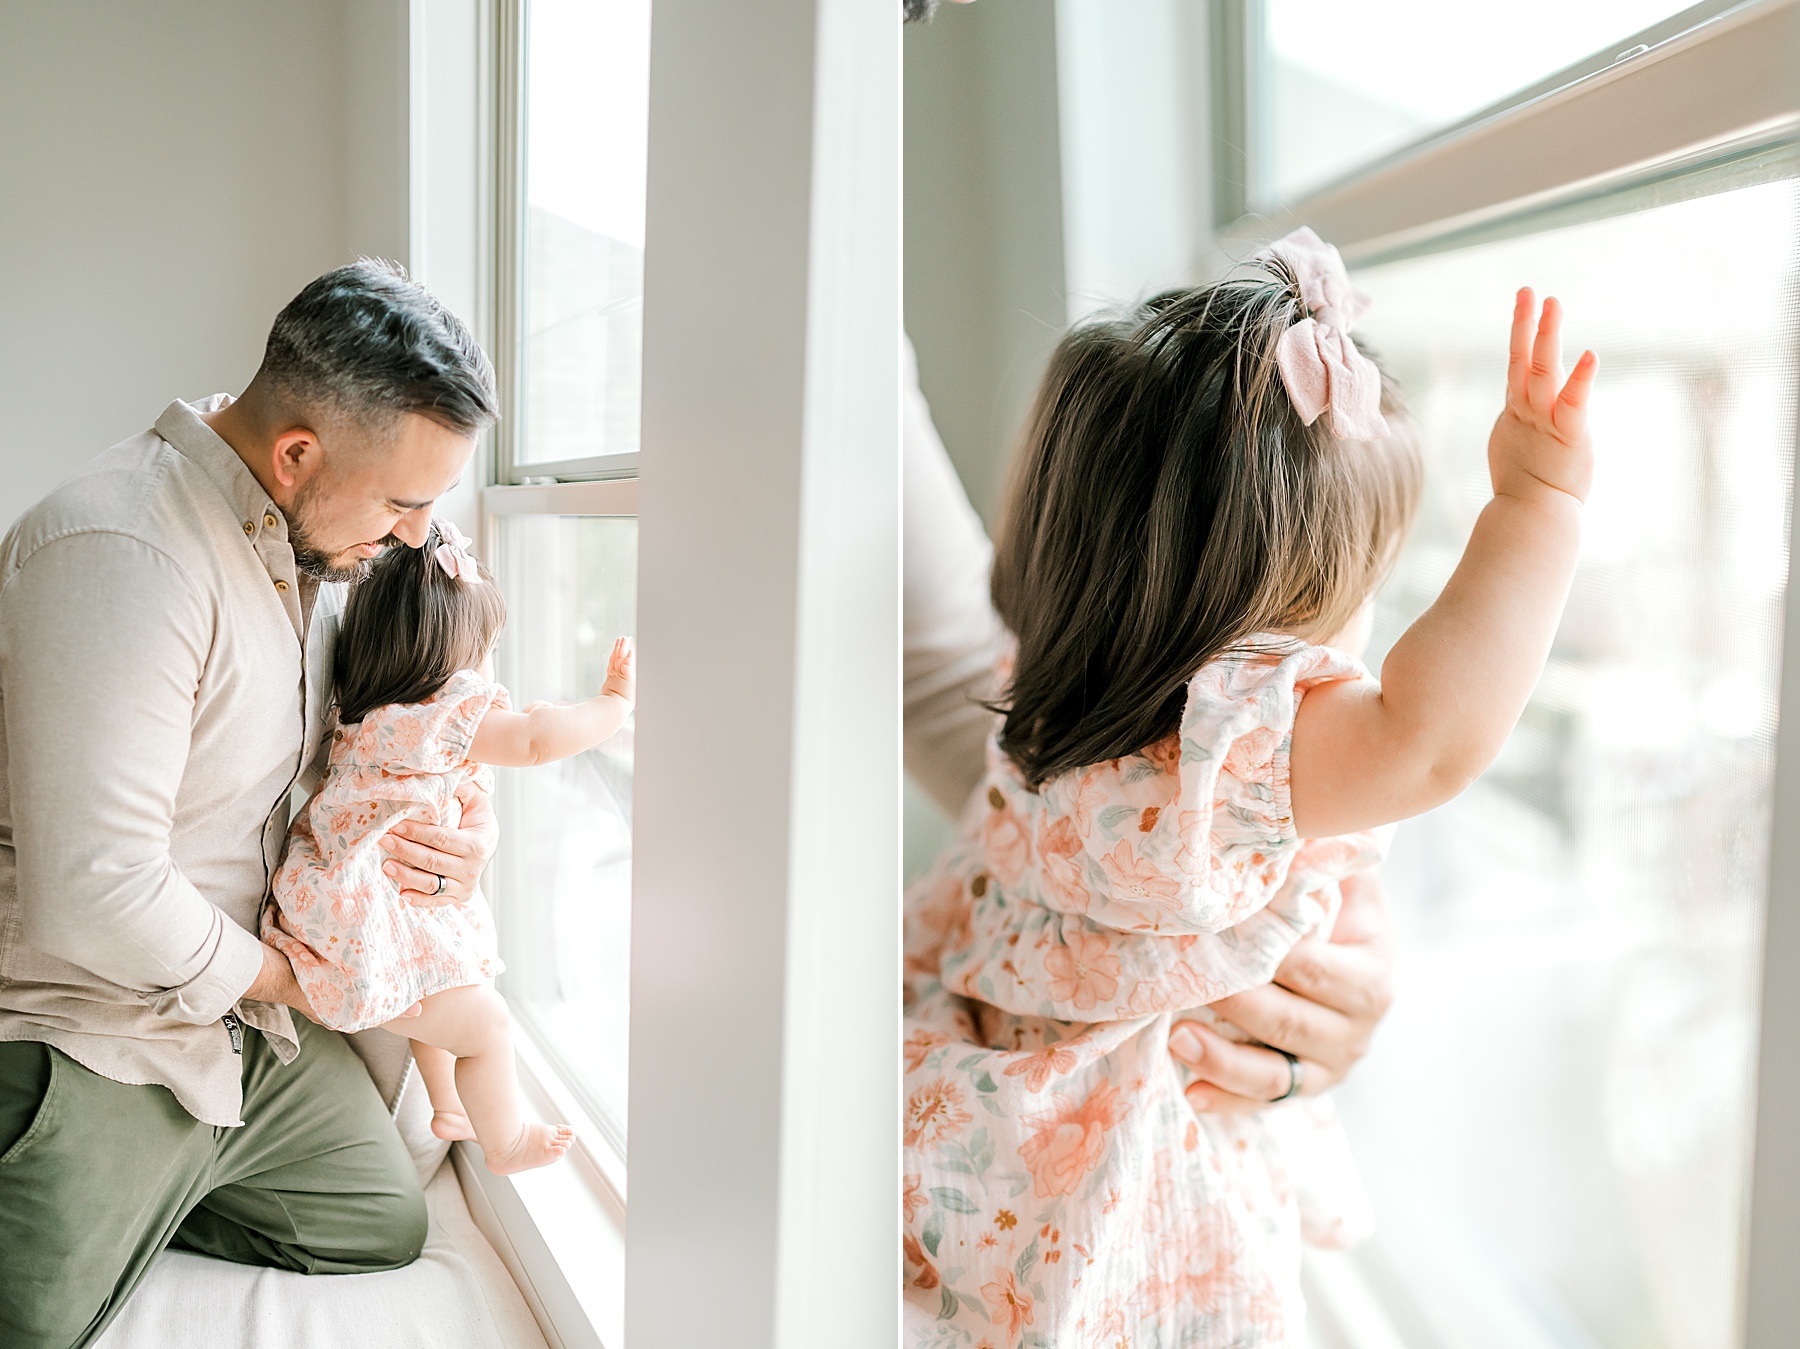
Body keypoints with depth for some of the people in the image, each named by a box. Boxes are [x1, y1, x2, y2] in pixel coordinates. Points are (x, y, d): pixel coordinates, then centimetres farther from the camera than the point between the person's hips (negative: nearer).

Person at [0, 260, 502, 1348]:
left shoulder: (316, 540, 1)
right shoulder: (120, 556, -28)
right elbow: (89, 897, -32)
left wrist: (457, 830, -4)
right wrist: (275, 974, -15)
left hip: (243, 1018, 8)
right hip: (91, 1041, -8)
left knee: (386, 1223, 16)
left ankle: (122, 1198, 25)